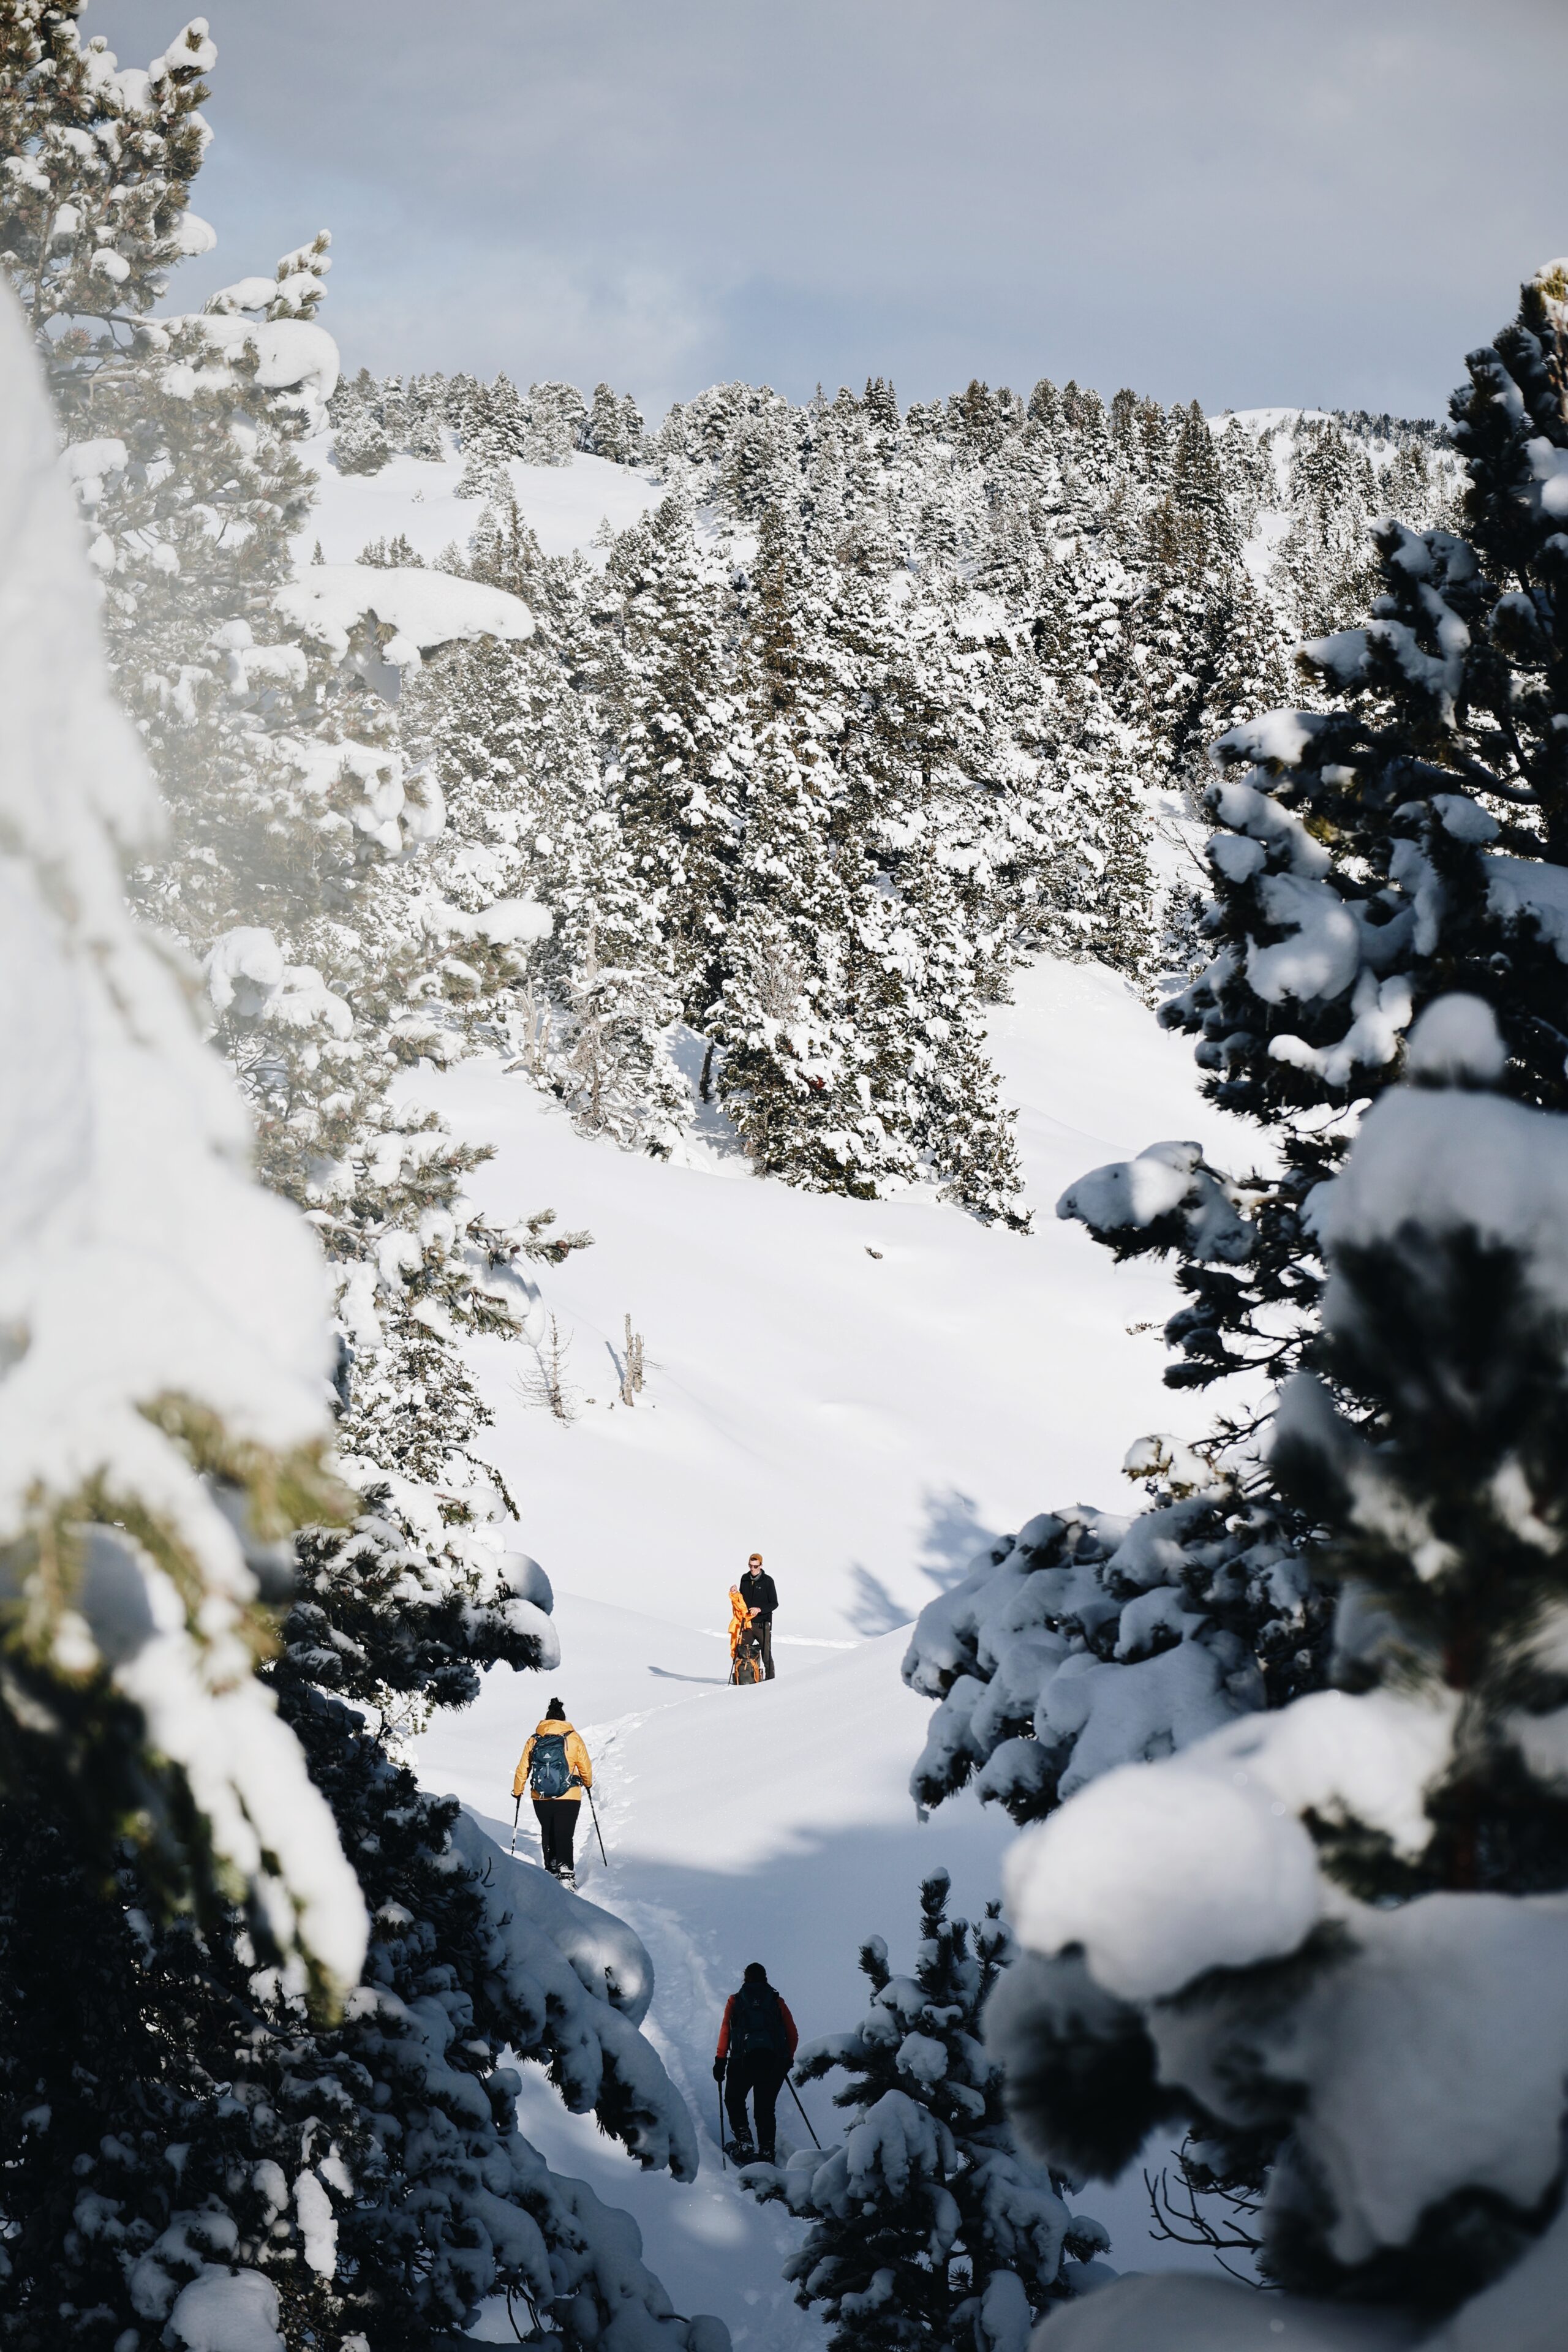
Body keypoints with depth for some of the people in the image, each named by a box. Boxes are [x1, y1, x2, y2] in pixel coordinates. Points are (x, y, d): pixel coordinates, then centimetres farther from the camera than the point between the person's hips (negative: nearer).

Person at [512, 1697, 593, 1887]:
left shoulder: (534, 1741, 4)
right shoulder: (573, 1739, -1)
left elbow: (522, 1770, 8)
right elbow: (586, 1768, 6)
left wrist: (517, 1791, 24)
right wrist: (588, 1784, 27)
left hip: (541, 1799, 2)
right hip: (568, 1798, -2)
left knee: (547, 1834, 23)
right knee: (564, 1837, -4)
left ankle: (551, 1870, 30)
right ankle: (566, 1875, -21)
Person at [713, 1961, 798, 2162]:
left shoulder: (735, 2001, 12)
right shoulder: (777, 2001, 14)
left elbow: (725, 2030, 0)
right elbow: (793, 2035, 11)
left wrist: (720, 2060, 0)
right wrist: (788, 2059, 24)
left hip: (744, 2060, -1)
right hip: (775, 2060, 1)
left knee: (734, 2100, 18)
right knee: (766, 2108, 11)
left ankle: (744, 2140, 0)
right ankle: (767, 2151, 1)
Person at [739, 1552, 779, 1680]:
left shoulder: (767, 1581, -4)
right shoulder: (745, 1579, 9)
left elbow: (774, 1603, -5)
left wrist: (760, 1609, -18)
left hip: (763, 1623, -4)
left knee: (766, 1654, -3)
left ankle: (770, 1678, 5)